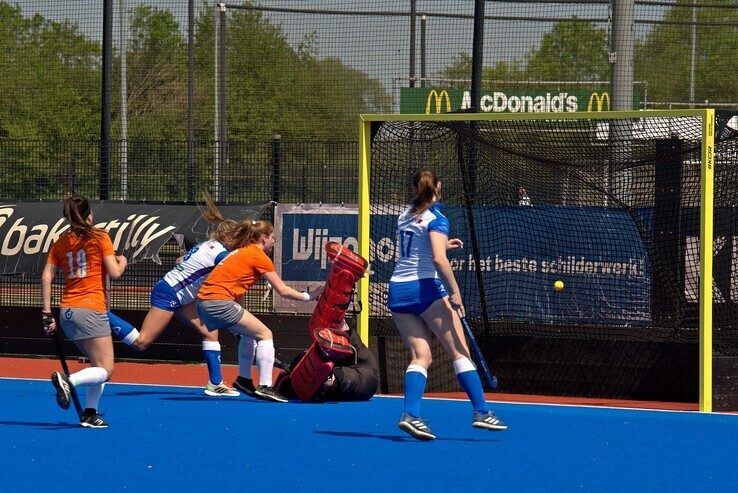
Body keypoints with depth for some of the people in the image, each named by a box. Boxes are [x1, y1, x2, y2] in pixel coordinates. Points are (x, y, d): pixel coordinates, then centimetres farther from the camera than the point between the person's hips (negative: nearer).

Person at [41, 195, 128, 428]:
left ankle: (90, 413, 9)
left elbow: (46, 278, 5)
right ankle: (68, 381, -29)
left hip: (67, 312, 6)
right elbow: (114, 272, -8)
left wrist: (47, 314, 8)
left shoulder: (61, 242, 11)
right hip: (91, 311, -6)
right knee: (105, 371, -4)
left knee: (99, 365, 19)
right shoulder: (99, 237, -3)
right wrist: (122, 262, 15)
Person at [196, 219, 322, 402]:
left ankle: (244, 380, 26)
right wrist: (308, 297, 8)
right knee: (265, 334, -5)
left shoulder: (242, 252, 22)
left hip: (204, 303, 9)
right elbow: (283, 291, -3)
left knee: (250, 333, 25)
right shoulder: (259, 256, -3)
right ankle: (264, 386, -16)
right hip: (219, 303, -9)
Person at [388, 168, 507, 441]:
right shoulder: (436, 219, -7)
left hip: (397, 288, 6)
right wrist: (455, 292, -16)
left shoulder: (405, 217, 14)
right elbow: (438, 259, -20)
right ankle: (480, 411, -3)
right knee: (459, 351, 0)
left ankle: (411, 415, -14)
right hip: (426, 288, -6)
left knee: (421, 356, 4)